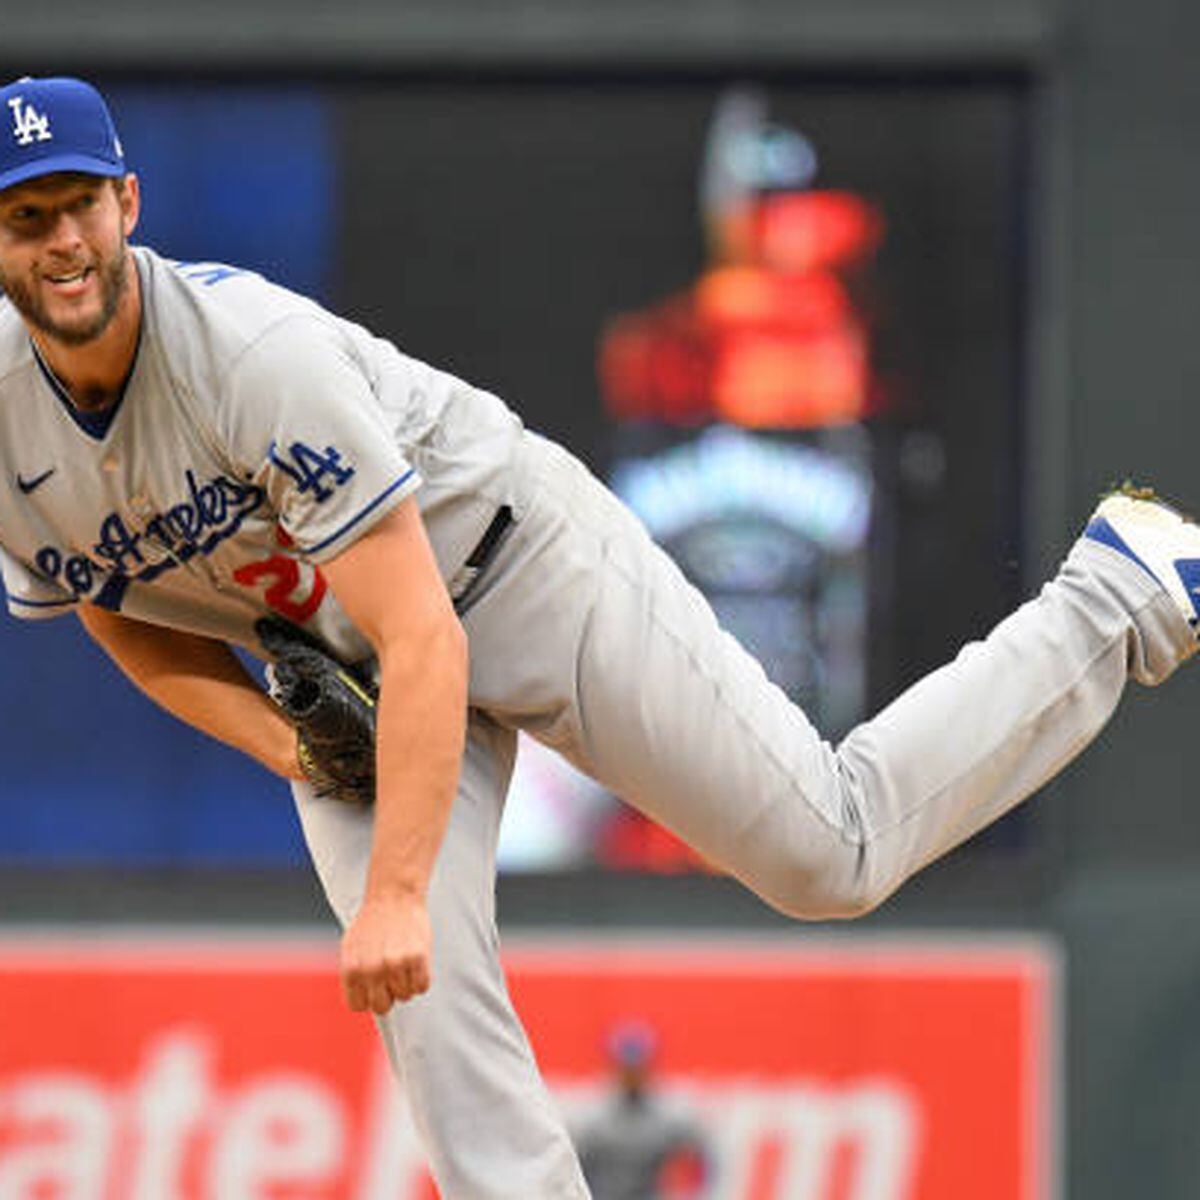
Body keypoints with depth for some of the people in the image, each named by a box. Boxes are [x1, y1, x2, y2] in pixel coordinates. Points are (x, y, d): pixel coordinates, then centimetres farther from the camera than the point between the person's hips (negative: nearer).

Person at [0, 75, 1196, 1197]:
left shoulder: (254, 352, -34)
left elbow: (423, 642, -35)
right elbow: (131, 619, 6)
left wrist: (395, 895, -41)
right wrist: (281, 743, -13)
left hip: (522, 568, -6)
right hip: (333, 664, 6)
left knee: (833, 852, -3)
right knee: (423, 995, -15)